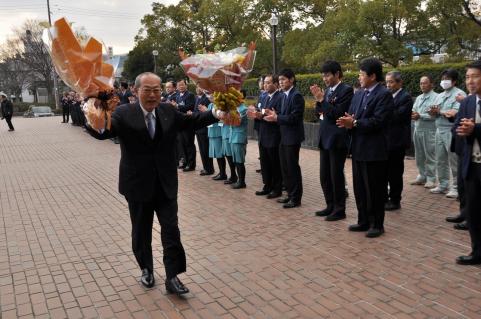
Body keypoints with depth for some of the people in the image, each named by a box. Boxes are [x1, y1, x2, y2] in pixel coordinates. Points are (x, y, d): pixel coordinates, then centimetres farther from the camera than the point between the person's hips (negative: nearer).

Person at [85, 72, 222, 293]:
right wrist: (94, 123, -46)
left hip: (166, 185, 2)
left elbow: (192, 121, 6)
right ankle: (146, 270, 35)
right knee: (141, 232, 14)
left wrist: (217, 114, -9)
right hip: (138, 185, -2)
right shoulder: (123, 114, -10)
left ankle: (172, 276, 12)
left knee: (171, 231, 2)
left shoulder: (169, 112, 2)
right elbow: (104, 131, -23)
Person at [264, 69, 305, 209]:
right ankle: (290, 194, 25)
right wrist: (274, 116, -1)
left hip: (292, 137, -9)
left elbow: (294, 118, -21)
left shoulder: (296, 96, -14)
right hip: (284, 137, 9)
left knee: (293, 167, -1)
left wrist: (276, 117, -19)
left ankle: (296, 198, 9)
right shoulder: (285, 95, 14)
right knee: (285, 167, 14)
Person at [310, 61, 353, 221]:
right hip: (325, 138, 8)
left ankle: (339, 209, 13)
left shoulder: (346, 90, -10)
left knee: (336, 175, 0)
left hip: (337, 140, -8)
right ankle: (330, 206, 25)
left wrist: (322, 100, -16)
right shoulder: (327, 90, 13)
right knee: (324, 176, 12)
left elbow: (338, 113, -18)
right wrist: (318, 100, -3)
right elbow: (319, 113, 12)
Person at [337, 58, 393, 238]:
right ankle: (363, 221, 27)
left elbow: (377, 121, -20)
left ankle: (377, 224, 16)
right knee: (359, 188, 15)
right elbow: (352, 116, 10)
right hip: (358, 148, 8)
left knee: (375, 189, 3)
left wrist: (355, 123, -19)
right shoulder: (358, 94, 13)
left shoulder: (384, 95, -11)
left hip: (374, 150, -8)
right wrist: (348, 122, -12)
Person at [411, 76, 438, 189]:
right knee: (419, 156, 12)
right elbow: (413, 111, 14)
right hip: (417, 129, 7)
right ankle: (422, 176, 23)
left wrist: (420, 116, -19)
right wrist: (412, 114, -9)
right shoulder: (418, 98, 17)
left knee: (430, 156, -1)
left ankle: (431, 179, 7)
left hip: (429, 131, -7)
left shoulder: (436, 97, -7)